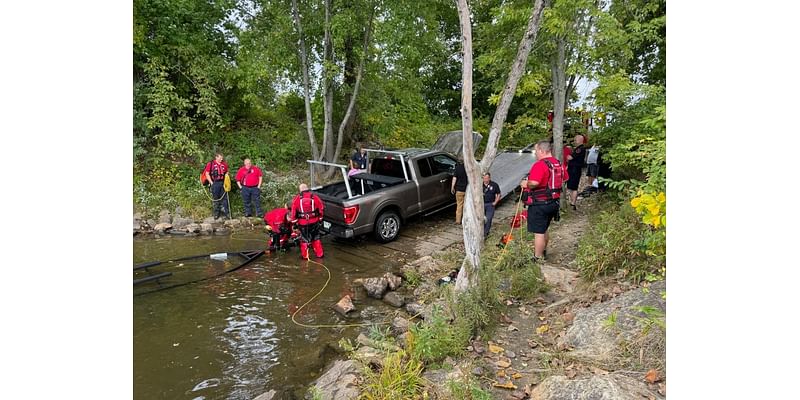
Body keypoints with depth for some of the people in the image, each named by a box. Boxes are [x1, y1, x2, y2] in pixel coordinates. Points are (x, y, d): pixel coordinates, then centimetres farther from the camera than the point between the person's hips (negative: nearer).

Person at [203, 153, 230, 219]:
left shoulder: (224, 164, 7)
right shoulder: (211, 164, -5)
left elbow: (226, 173, 15)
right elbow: (207, 174, -5)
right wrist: (211, 182, -9)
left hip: (223, 183, 3)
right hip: (215, 183, -3)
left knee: (224, 198, 4)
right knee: (215, 199, 5)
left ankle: (226, 212, 9)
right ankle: (216, 214, 12)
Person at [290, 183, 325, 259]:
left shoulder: (297, 198, -5)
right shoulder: (314, 197, -3)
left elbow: (293, 210, -6)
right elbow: (321, 207, 1)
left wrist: (294, 221, 5)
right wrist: (320, 218, 15)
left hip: (303, 223, -1)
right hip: (314, 222, 1)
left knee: (304, 239, 12)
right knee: (316, 238, 16)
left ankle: (305, 255, 18)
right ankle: (319, 254, 21)